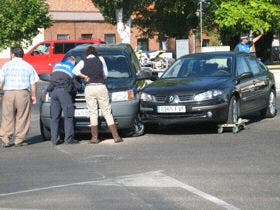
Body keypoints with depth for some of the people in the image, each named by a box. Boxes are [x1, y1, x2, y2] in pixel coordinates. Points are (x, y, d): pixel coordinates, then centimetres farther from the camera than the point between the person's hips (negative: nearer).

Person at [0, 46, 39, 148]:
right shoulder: (28, 66, 7)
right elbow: (33, 84, 4)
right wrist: (33, 96, 10)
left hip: (8, 93, 0)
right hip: (23, 94, 0)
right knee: (22, 118, 5)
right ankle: (19, 140, 5)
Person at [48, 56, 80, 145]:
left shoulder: (57, 65, 26)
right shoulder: (72, 67, 14)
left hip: (53, 91, 5)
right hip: (64, 91, -4)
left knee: (54, 117, 6)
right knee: (68, 116, -1)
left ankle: (54, 139, 2)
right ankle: (68, 139, -6)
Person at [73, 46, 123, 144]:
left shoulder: (83, 62, 6)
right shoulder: (100, 59, 8)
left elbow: (75, 71, -10)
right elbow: (105, 74, 11)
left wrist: (85, 77, 0)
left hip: (89, 88, 0)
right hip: (101, 87, 0)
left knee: (93, 113, 6)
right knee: (107, 113, 3)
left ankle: (95, 138, 4)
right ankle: (116, 136, 1)